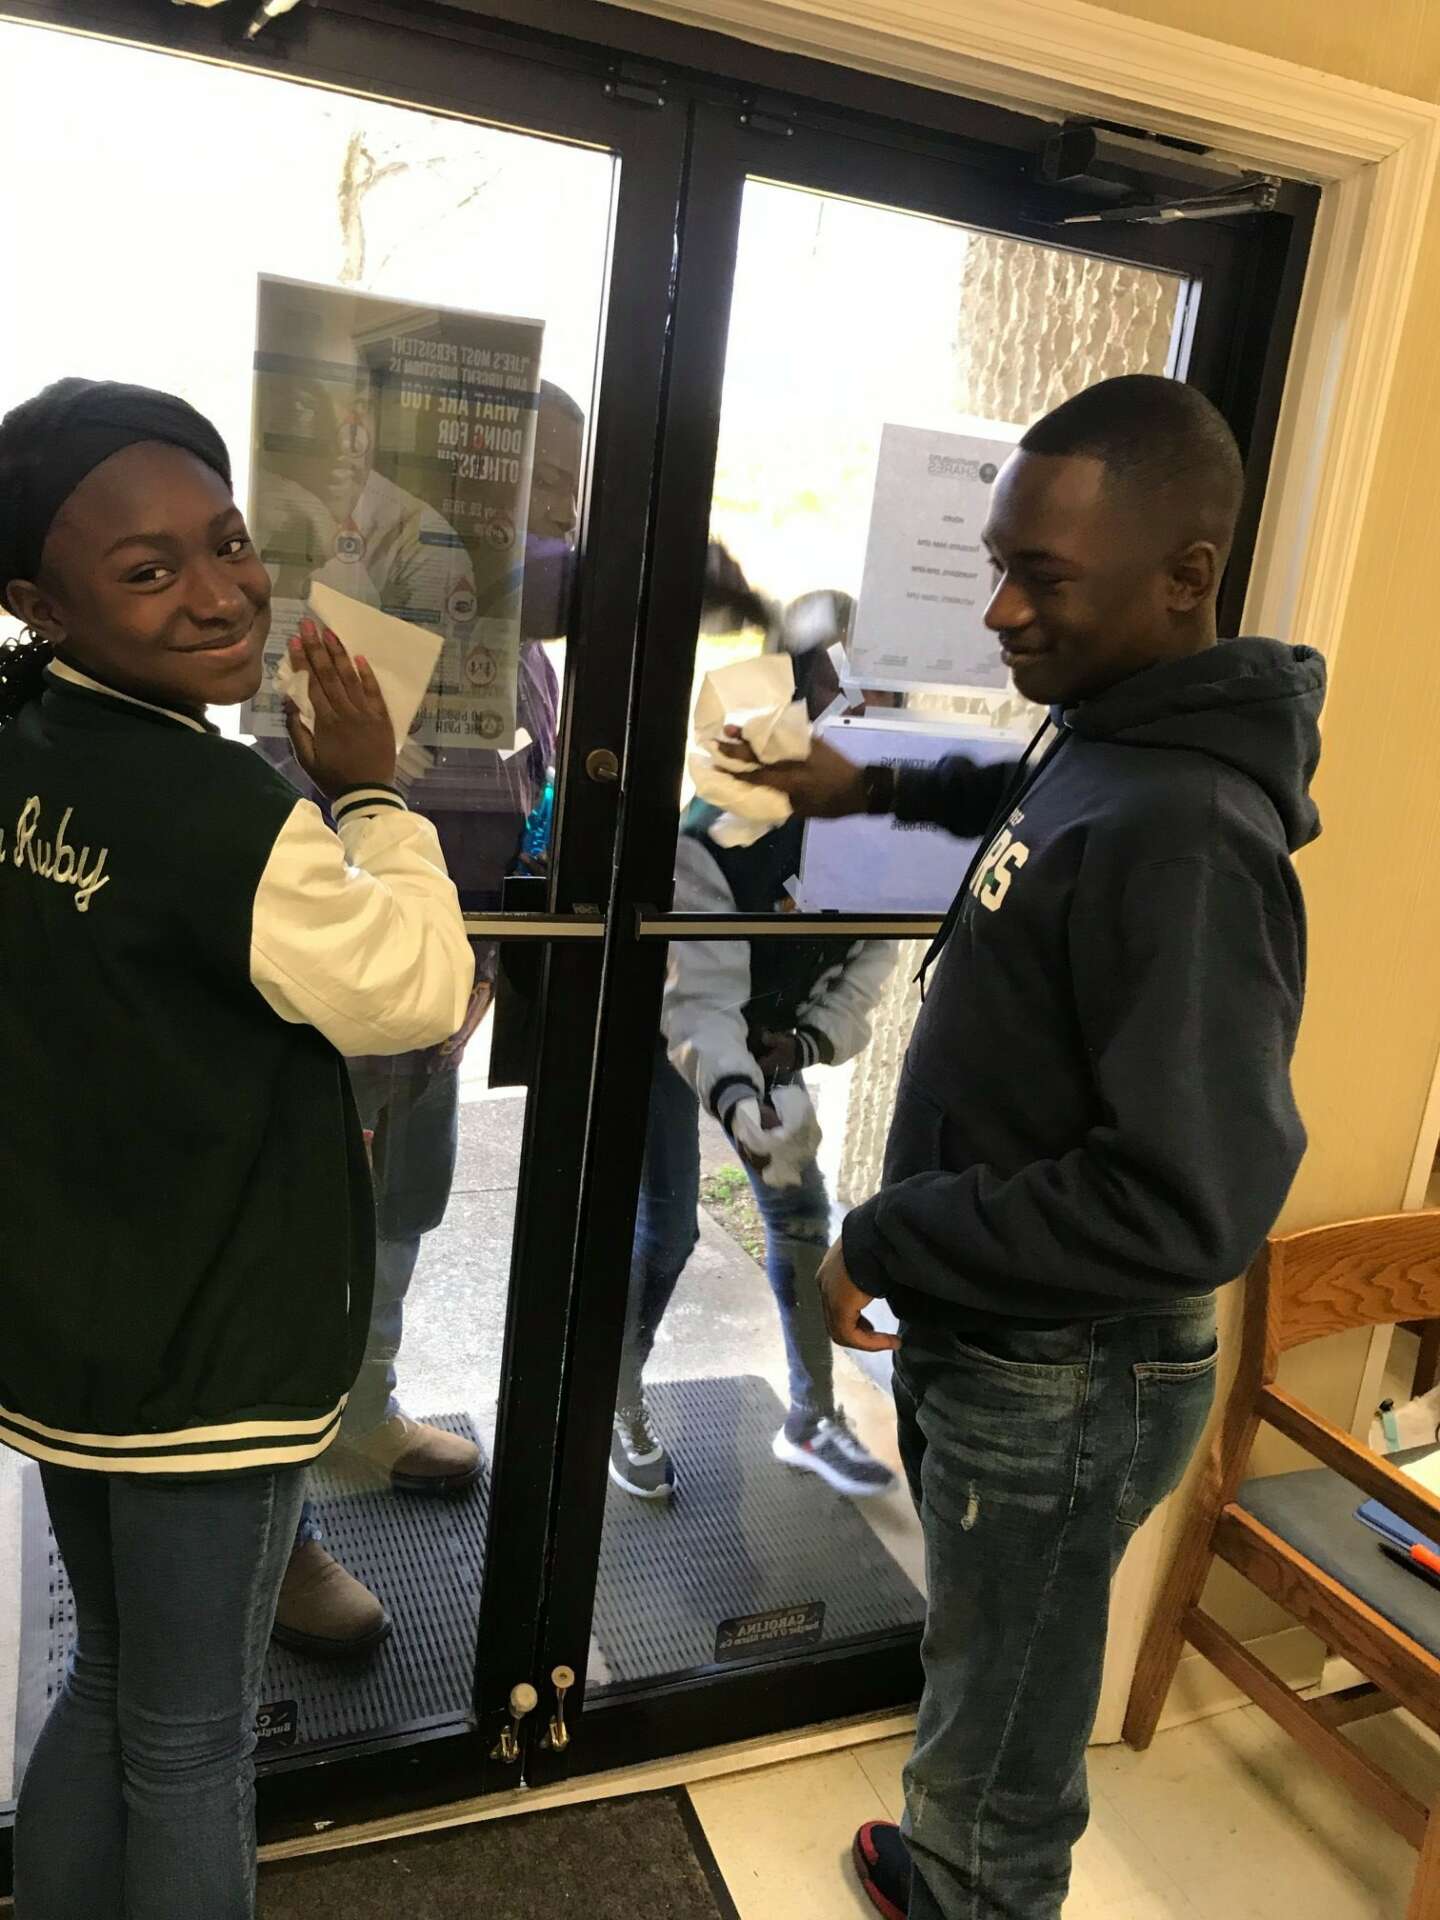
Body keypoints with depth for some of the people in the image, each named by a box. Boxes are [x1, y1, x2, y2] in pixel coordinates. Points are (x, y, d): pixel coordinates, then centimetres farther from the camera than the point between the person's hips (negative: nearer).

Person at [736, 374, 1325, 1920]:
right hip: (983, 1341, 9)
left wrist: (890, 1246, -21)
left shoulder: (1181, 835, -28)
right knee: (980, 1688, 29)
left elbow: (1187, 1206, -31)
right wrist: (881, 789, 21)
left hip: (1062, 1386, -9)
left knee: (1000, 1751, 13)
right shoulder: (1104, 740, 2)